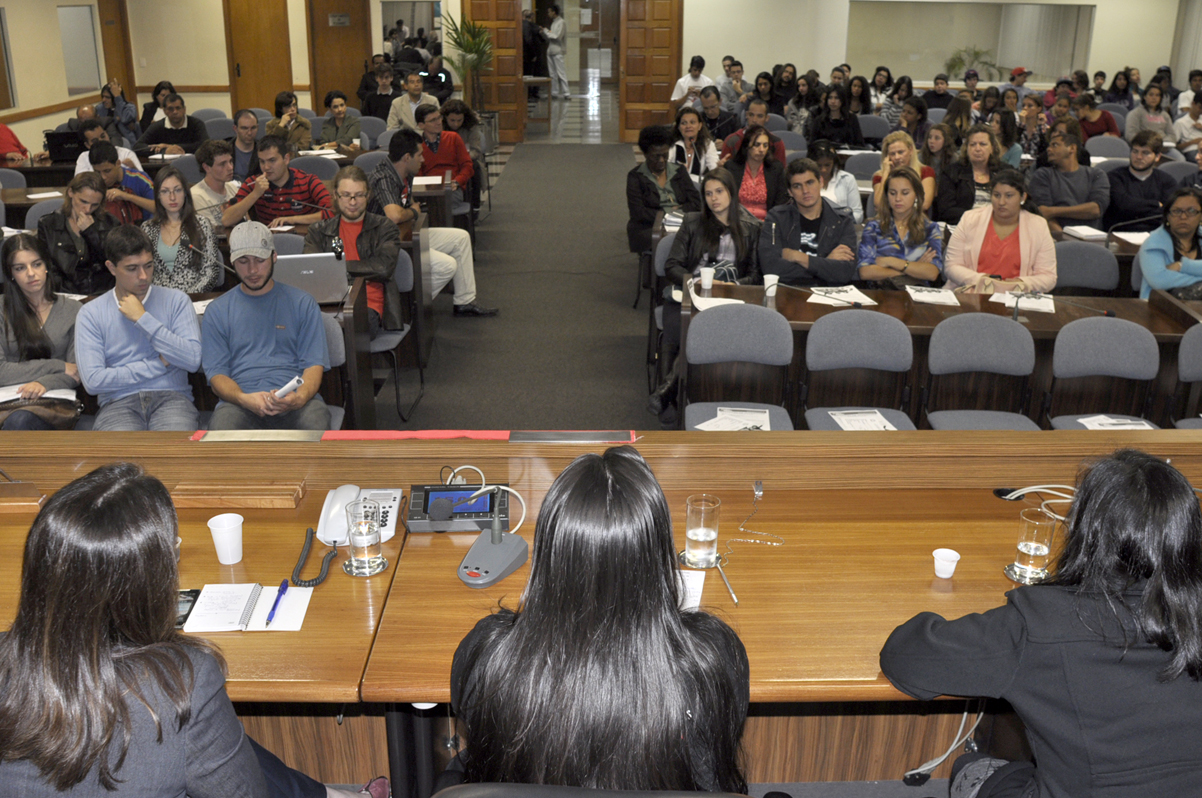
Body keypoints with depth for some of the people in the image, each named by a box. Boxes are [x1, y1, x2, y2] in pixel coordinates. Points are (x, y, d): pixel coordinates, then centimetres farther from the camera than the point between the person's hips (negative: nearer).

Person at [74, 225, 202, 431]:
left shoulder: (176, 300, 12)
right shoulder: (91, 314, 10)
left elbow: (193, 360, -3)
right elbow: (93, 380, -2)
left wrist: (143, 318, -2)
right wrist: (160, 364, -1)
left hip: (171, 398, 0)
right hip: (119, 403, 0)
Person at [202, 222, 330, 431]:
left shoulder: (302, 303, 16)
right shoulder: (217, 310, 17)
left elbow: (314, 365, 8)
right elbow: (216, 374, 9)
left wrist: (299, 397, -16)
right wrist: (244, 399, -15)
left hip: (295, 400, 0)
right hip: (239, 403, 0)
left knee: (316, 420, -36)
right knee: (221, 427, -36)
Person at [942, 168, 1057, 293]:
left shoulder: (1039, 226, 8)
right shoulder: (969, 220, 7)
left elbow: (1049, 278, 8)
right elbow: (951, 266, 4)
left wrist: (1021, 283, -12)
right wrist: (980, 279, -12)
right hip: (972, 295, -1)